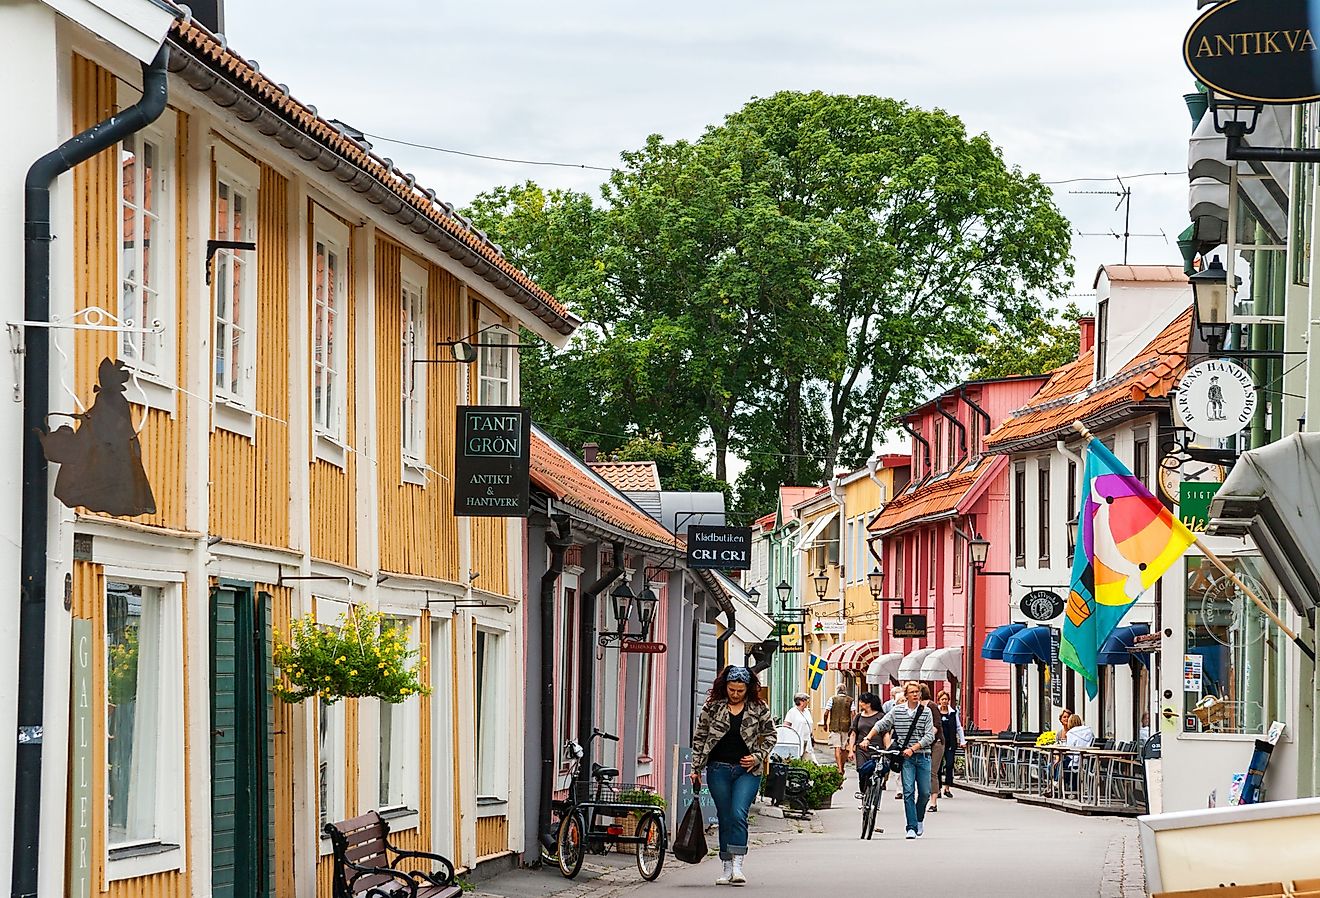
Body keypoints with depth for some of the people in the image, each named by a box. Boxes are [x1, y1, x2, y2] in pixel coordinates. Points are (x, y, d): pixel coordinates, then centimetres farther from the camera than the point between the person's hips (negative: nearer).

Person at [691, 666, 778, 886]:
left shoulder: (759, 708, 1)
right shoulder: (712, 706, 3)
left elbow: (770, 735, 11)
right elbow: (699, 738, 9)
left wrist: (758, 756, -3)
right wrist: (696, 768, 6)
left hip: (747, 770, -2)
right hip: (719, 769, 2)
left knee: (738, 815, -16)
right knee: (725, 819, 5)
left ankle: (737, 866, -15)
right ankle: (727, 868, 12)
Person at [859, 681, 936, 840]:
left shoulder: (926, 712, 0)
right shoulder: (897, 710, 3)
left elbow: (929, 736, -5)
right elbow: (881, 725, 8)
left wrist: (913, 749, -15)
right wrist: (867, 739, -5)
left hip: (923, 756, 0)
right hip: (906, 757, 0)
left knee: (925, 792, 4)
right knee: (908, 792, -10)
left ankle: (919, 818, 31)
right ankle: (912, 827, -9)